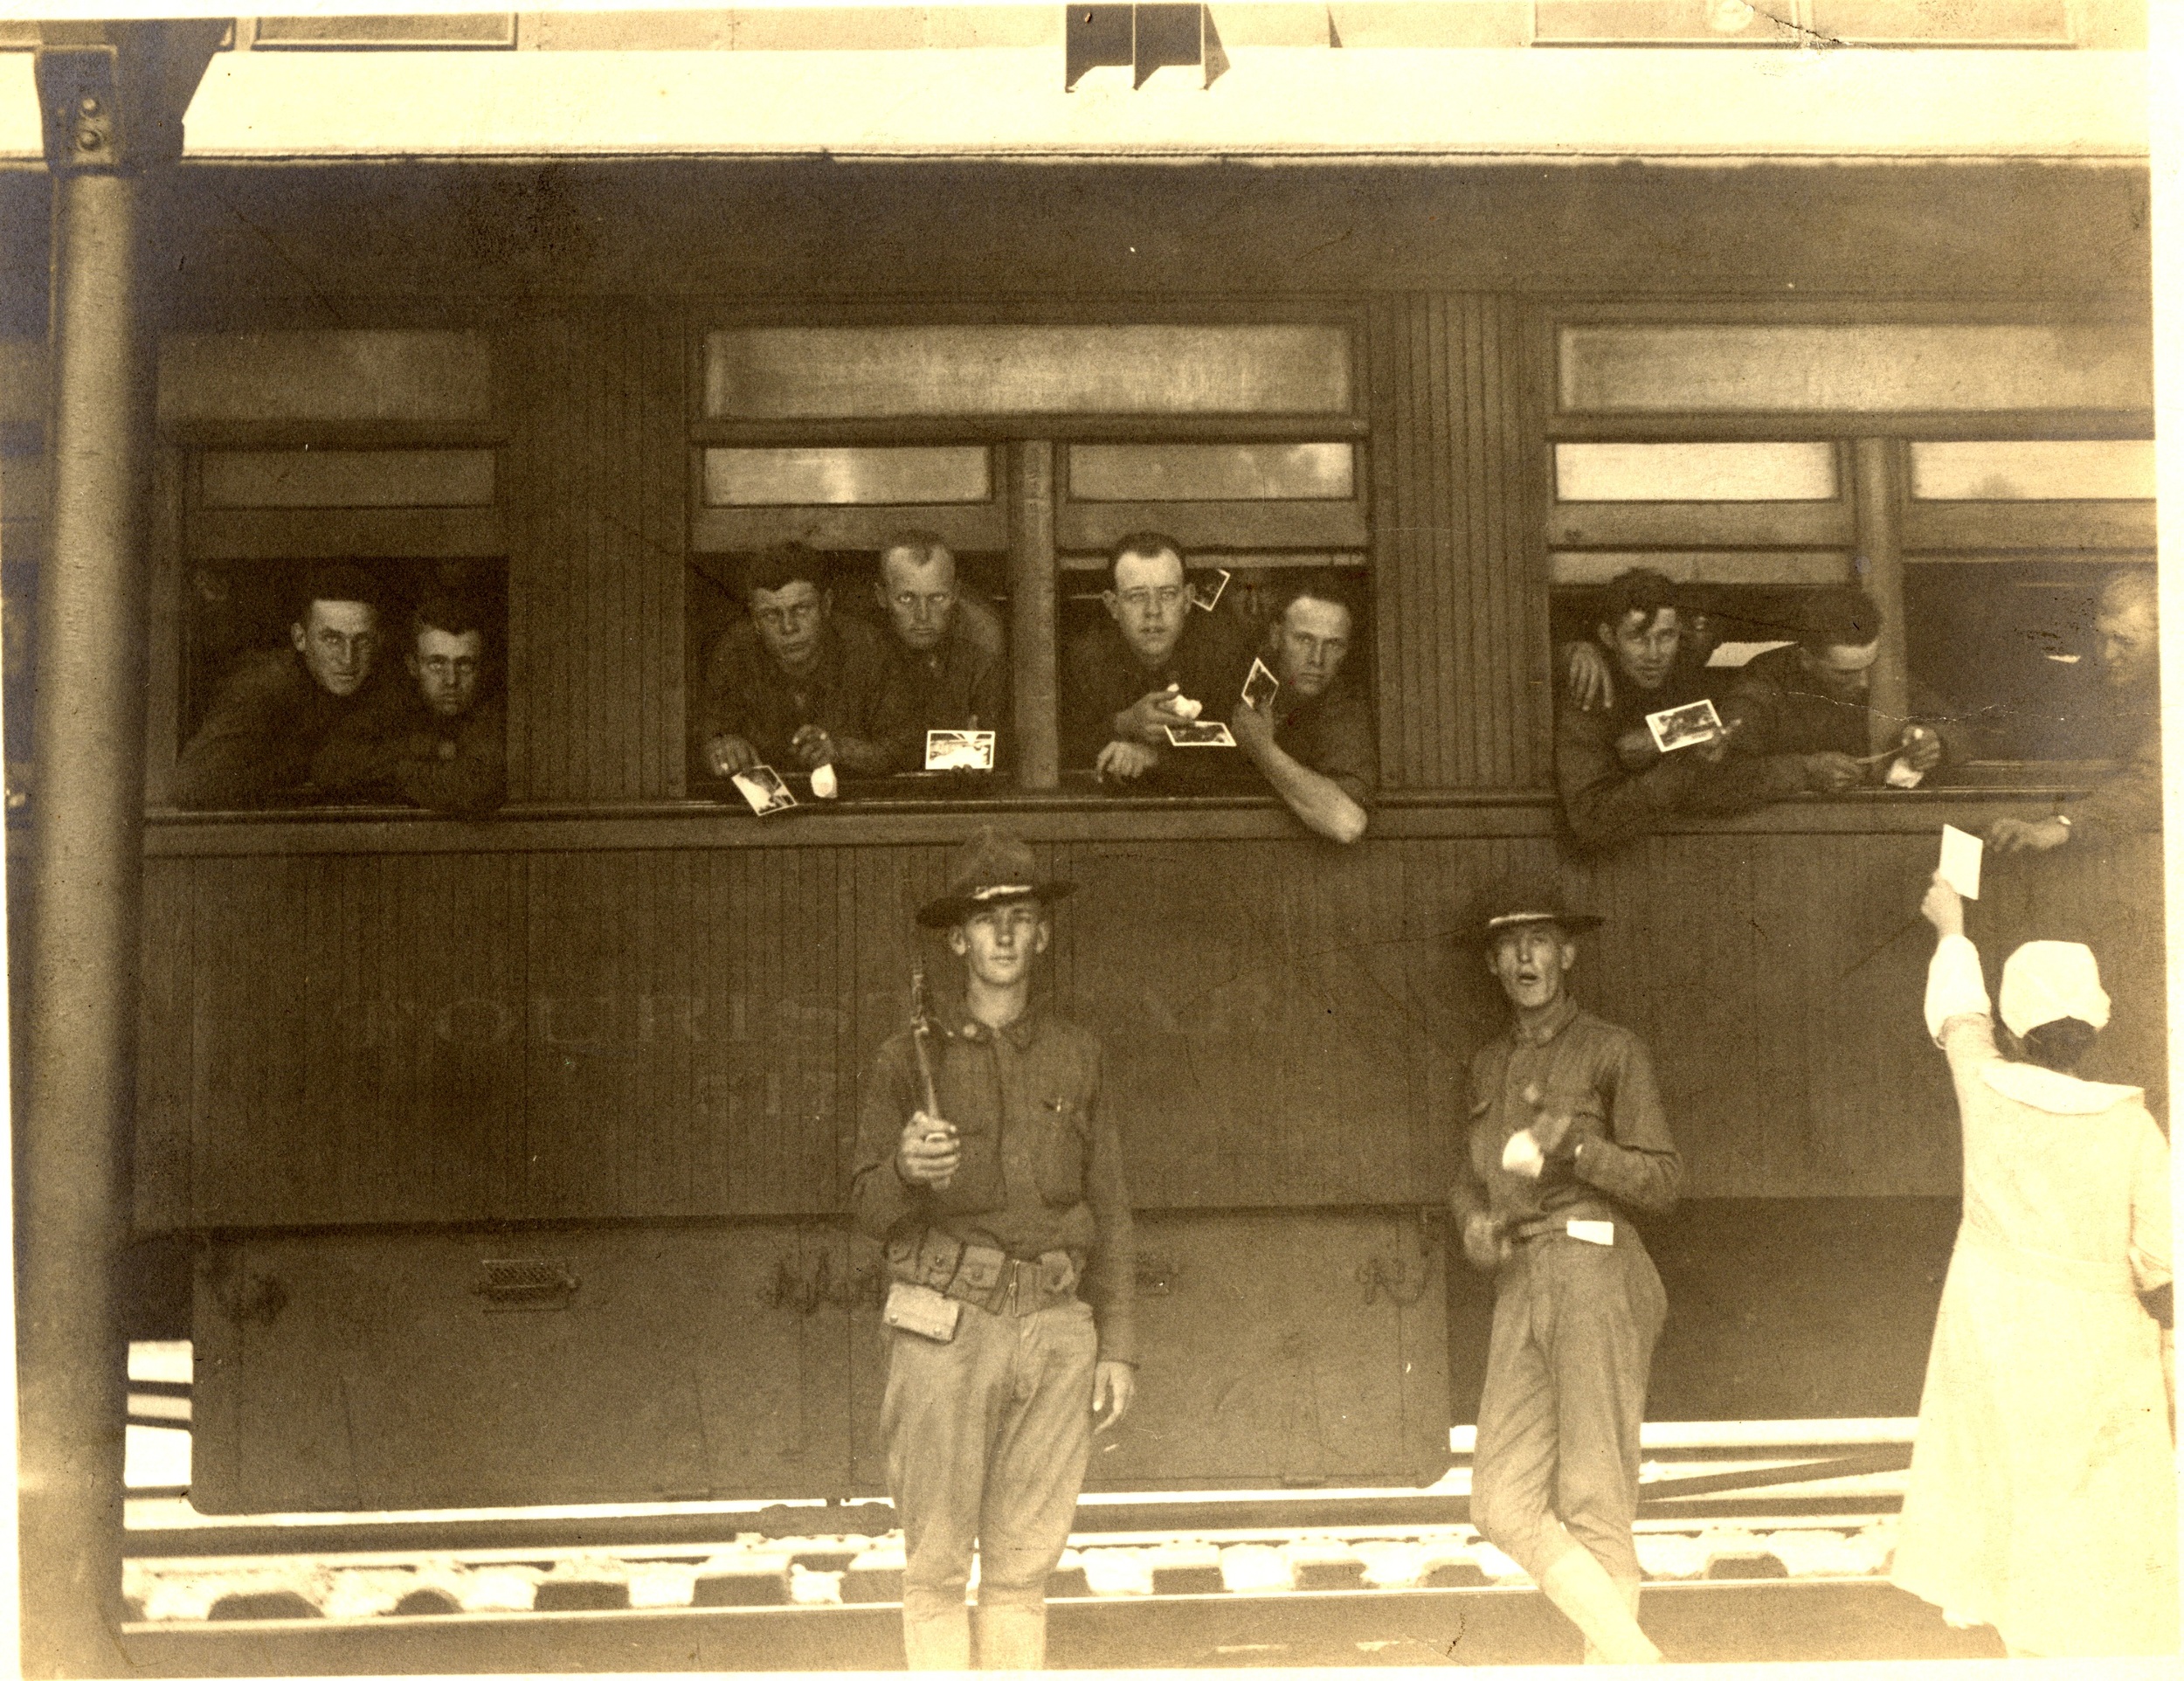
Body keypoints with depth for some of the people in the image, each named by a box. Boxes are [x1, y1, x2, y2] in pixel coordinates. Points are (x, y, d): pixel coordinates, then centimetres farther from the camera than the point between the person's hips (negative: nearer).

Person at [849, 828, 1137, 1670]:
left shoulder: (1076, 1055, 13)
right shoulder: (911, 1057, 6)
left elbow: (1108, 1208, 14)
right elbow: (870, 1208, 5)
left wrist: (1118, 1343, 8)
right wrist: (907, 1168, -17)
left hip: (1057, 1325, 2)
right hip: (948, 1323, -2)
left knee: (1024, 1562, 4)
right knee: (936, 1562, -3)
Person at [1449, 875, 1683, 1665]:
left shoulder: (1612, 1050, 2)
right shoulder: (1490, 1064, 20)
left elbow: (1662, 1182, -2)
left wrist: (1573, 1144, -18)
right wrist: (1474, 1223, 3)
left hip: (1596, 1278, -6)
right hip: (1519, 1291, 6)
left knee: (1593, 1505, -7)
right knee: (1505, 1506, -4)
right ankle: (1642, 1663, 4)